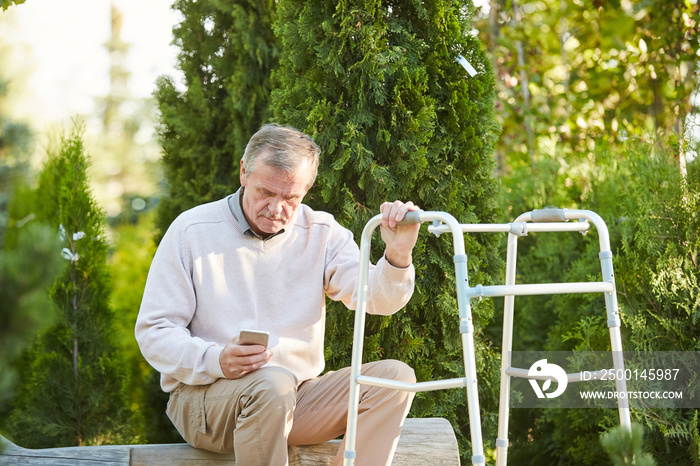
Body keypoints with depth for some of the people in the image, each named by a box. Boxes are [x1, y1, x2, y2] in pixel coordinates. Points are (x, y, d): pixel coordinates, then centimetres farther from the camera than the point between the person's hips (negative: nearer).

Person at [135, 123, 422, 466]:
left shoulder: (322, 233, 4)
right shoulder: (191, 231, -3)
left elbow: (376, 297, -11)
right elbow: (153, 331, -5)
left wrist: (398, 255, -34)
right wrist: (215, 361, -24)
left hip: (298, 399, 4)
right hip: (202, 396, -4)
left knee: (395, 376, -17)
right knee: (273, 384, -37)